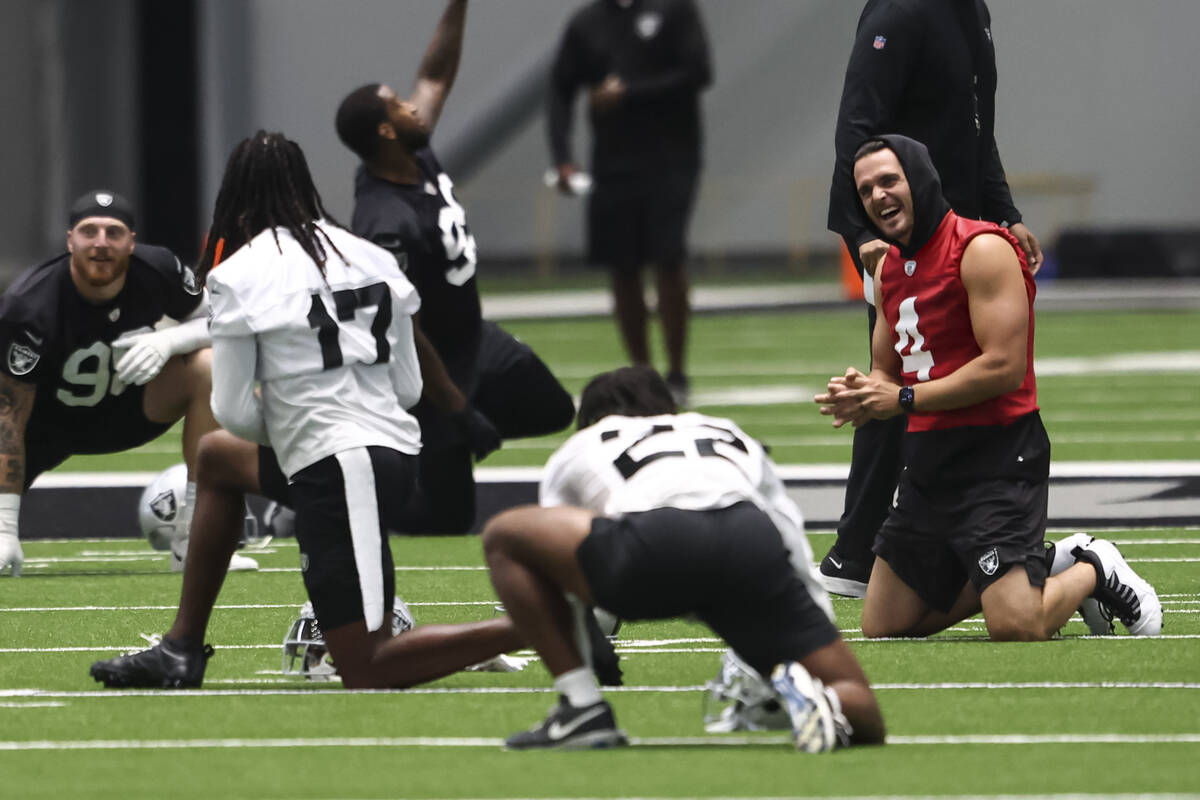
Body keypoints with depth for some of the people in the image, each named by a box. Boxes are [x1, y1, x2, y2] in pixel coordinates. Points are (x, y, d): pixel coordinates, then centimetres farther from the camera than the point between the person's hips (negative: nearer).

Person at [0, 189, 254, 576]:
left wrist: (167, 341, -29)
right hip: (48, 424, -3)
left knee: (209, 367, -24)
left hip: (128, 406, 3)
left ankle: (192, 542, -21)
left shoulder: (158, 271, -21)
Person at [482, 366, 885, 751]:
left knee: (503, 536, 21)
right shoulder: (736, 439, 44)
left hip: (655, 541, -2)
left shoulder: (577, 450, 39)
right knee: (864, 722, 14)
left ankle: (582, 710, 12)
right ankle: (806, 697, -23)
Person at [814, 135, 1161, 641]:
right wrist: (861, 397, -2)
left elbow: (1004, 368, -20)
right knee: (881, 627, 8)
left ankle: (1094, 571, 12)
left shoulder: (981, 250, -13)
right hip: (928, 459, 9)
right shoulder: (890, 268, 14)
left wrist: (905, 399, -14)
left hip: (997, 454, -9)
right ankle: (1046, 565, 20)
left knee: (1016, 628, -22)